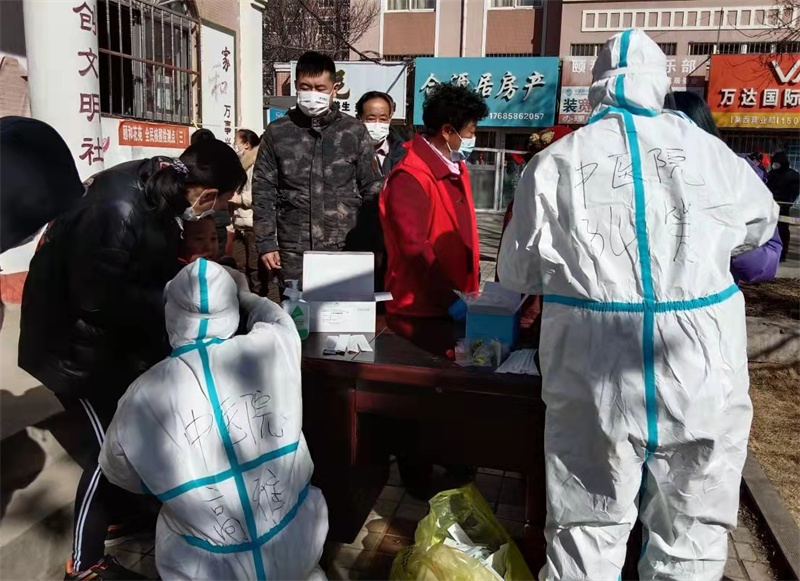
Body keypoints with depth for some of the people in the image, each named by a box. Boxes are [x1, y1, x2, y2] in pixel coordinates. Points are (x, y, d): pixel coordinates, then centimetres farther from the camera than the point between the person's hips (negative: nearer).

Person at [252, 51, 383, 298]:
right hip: (293, 251, 1)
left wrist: (371, 246, 0)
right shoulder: (277, 132, 4)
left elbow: (372, 189, 4)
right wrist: (266, 243, -1)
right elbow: (263, 191, 6)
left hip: (345, 249, 0)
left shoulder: (355, 131, 3)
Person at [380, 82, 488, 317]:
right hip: (419, 310, -8)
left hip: (458, 301, 8)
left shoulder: (456, 167, 10)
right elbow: (415, 249, -23)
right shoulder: (410, 178, -18)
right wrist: (450, 301, -23)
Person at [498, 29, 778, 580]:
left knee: (587, 532, 14)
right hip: (701, 371, 1)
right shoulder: (706, 149, 1)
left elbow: (516, 271, 5)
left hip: (596, 376, -1)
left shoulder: (555, 163, -3)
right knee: (693, 532, 19)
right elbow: (761, 222, 20)